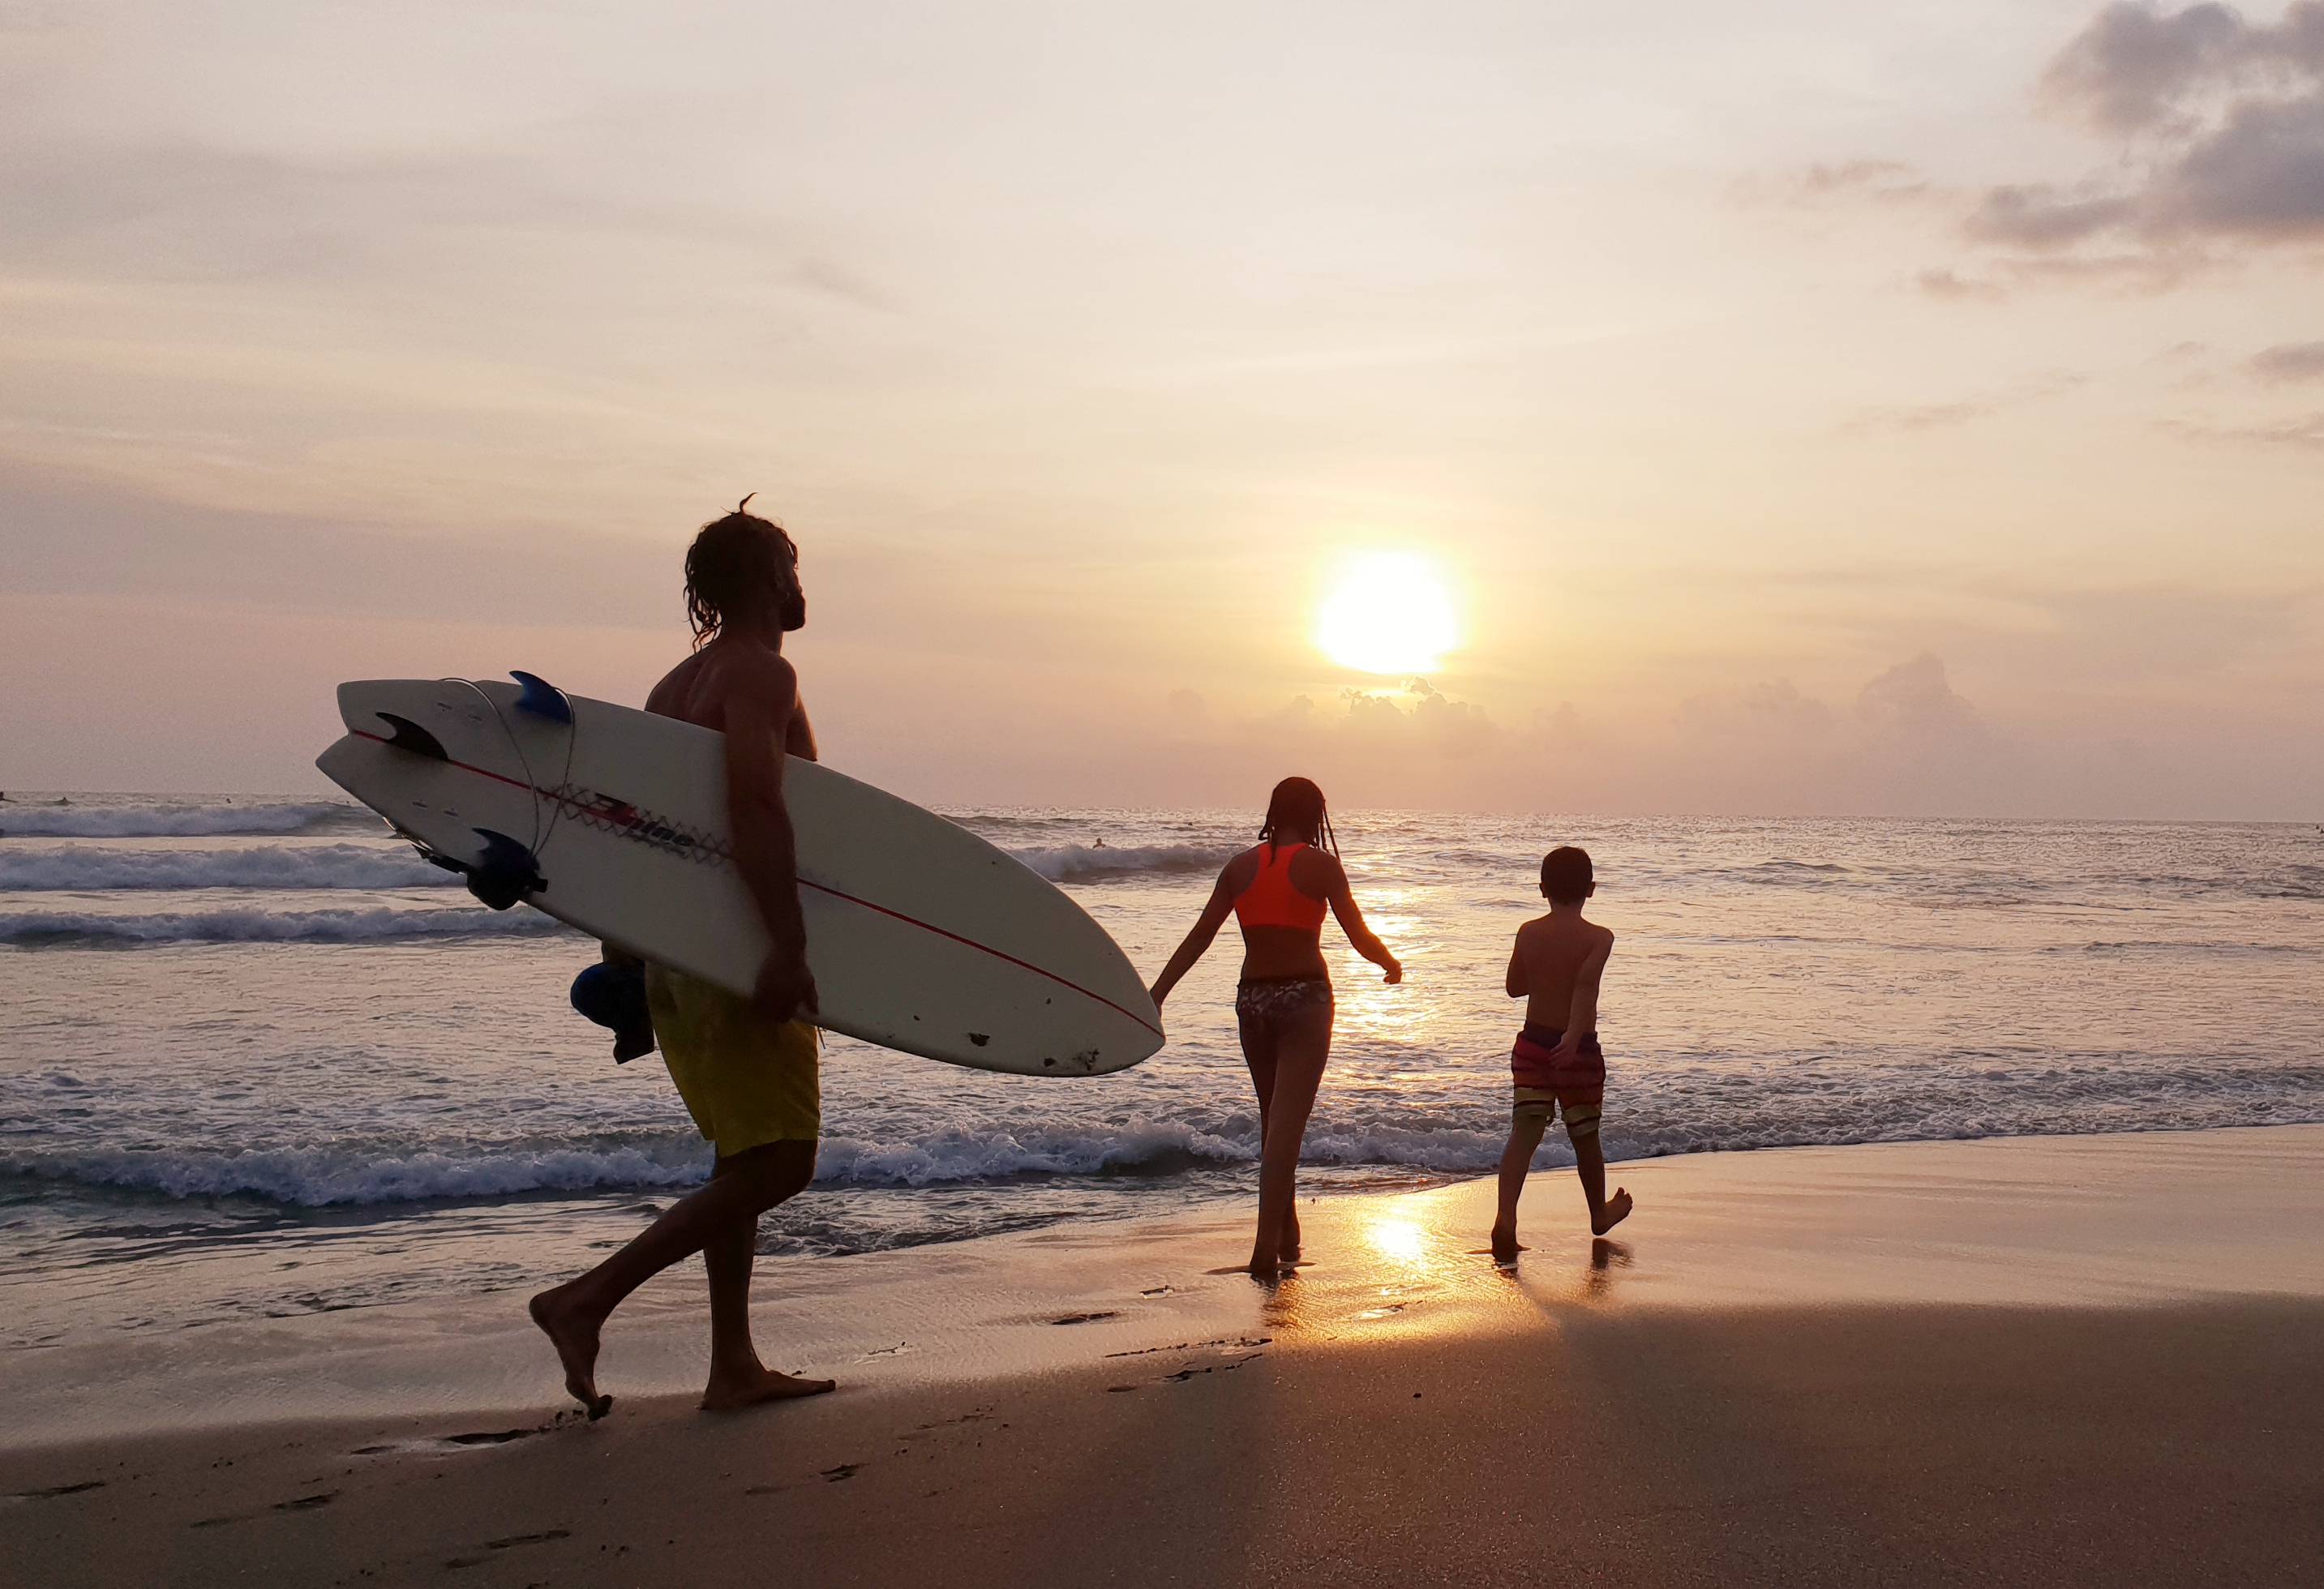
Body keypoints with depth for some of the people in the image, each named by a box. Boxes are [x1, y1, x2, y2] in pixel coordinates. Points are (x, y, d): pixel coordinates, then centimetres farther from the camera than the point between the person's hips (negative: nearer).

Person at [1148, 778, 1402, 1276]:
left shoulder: (1240, 867, 4)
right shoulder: (1319, 865, -6)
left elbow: (1197, 938, 1)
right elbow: (1360, 937, -4)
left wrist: (1156, 994, 3)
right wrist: (1391, 964, 16)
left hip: (1252, 999, 4)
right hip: (1305, 997, -4)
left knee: (1273, 1119, 18)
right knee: (1287, 1122, -6)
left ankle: (1286, 1238, 26)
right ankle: (1269, 1243, -15)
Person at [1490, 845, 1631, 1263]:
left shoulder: (1528, 932, 2)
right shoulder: (1598, 938, -8)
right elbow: (1587, 982, -26)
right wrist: (1575, 1035, -32)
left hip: (1532, 1043, 2)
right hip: (1579, 1050, -2)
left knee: (1524, 1132, -3)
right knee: (1585, 1135, 16)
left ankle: (1506, 1218, -23)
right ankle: (1600, 1212, 38)